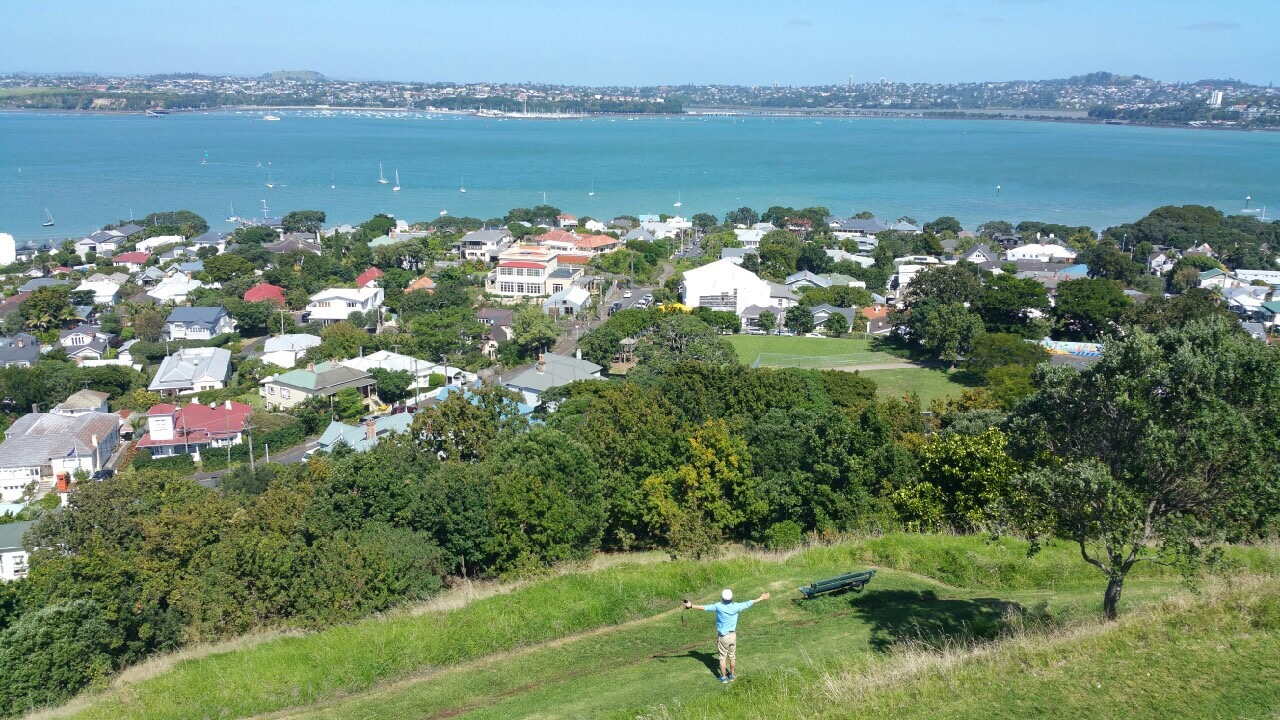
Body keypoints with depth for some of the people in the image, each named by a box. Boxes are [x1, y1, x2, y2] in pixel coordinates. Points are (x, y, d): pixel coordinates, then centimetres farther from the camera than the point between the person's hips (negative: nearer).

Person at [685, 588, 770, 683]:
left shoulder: (718, 606, -19)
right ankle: (731, 675, 30)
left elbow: (704, 607, -15)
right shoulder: (736, 606, -13)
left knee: (723, 657, 10)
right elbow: (748, 603, -1)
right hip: (732, 635, 2)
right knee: (732, 656, 17)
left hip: (722, 636, -2)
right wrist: (761, 599, 12)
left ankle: (723, 677, 17)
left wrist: (691, 606, -7)